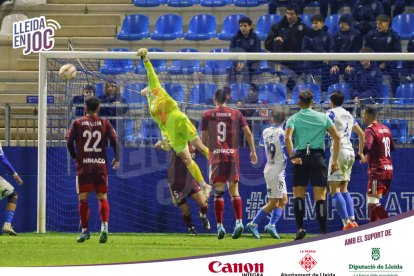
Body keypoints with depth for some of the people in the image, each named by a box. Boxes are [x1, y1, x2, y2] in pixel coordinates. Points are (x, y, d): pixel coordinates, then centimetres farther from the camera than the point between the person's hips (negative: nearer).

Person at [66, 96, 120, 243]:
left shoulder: (77, 123, 3)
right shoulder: (104, 123, 5)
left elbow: (69, 142, 1)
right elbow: (115, 140, -1)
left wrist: (75, 157, 16)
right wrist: (117, 159, 7)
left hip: (83, 165, -1)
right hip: (101, 164, 1)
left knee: (83, 199, 6)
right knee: (103, 197, 6)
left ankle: (85, 230, 5)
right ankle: (104, 225, -15)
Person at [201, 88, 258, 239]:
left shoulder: (207, 115, 4)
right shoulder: (236, 114, 7)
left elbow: (203, 138, 5)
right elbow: (248, 133, 1)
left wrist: (207, 152, 22)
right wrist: (253, 151, 9)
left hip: (216, 155, -1)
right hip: (232, 155, 1)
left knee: (218, 192, 1)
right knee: (234, 191, 8)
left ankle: (220, 226, -4)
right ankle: (239, 221, -8)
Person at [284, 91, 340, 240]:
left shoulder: (293, 119, 5)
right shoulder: (323, 117, 10)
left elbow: (287, 137, -12)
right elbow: (336, 137, 5)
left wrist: (292, 157, -16)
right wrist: (335, 160, 8)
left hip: (301, 157, -1)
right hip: (318, 157, 1)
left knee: (298, 195, 6)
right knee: (320, 196, 0)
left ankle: (300, 227, -7)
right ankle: (323, 231, -6)